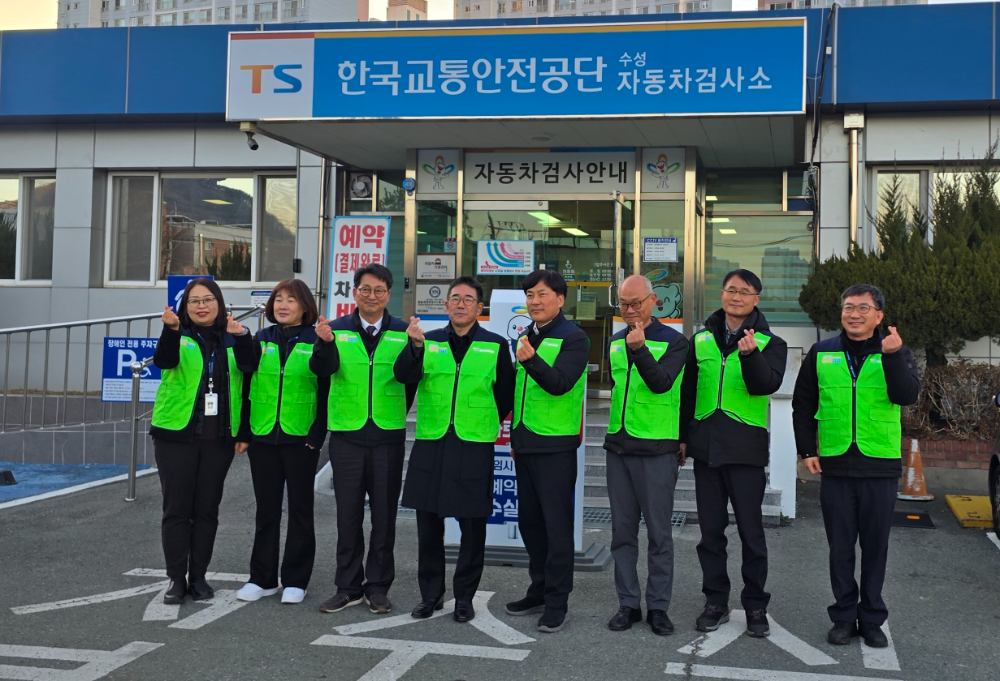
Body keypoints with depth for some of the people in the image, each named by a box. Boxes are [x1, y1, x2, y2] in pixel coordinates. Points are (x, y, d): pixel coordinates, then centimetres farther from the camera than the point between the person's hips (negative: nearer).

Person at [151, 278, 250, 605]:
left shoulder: (233, 340, 7)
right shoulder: (179, 337, 1)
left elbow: (243, 387, 9)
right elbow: (164, 360, -22)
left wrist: (243, 433, 4)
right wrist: (171, 329, -40)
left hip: (219, 438, 2)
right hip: (177, 434, -2)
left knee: (207, 509, 7)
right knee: (176, 508, 2)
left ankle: (198, 577, 17)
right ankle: (176, 578, 11)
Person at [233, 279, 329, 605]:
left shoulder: (316, 341, -2)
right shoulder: (261, 339, 8)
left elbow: (326, 392, -4)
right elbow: (246, 367, -13)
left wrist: (317, 435, -9)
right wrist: (240, 339, -30)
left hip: (300, 439, -3)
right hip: (263, 437, 4)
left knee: (300, 509, 6)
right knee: (266, 510, 11)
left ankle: (295, 580, 15)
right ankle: (262, 578, 20)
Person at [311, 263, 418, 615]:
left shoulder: (403, 333, 2)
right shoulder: (337, 330, 2)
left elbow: (411, 379, 4)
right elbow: (322, 369, -14)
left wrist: (399, 413, -8)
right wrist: (325, 343, -33)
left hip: (388, 436, 0)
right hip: (346, 435, 0)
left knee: (384, 514, 7)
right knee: (347, 514, 7)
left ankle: (378, 586, 18)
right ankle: (348, 586, 17)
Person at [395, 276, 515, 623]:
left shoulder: (496, 346, 5)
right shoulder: (429, 341, 8)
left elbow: (506, 395, 9)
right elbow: (404, 375, -8)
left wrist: (485, 422, 2)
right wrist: (415, 346, -24)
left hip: (475, 446, -2)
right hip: (430, 443, 2)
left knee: (473, 526, 4)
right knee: (428, 524, 8)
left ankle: (464, 597, 18)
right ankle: (430, 594, 22)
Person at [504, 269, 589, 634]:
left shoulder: (573, 338, -9)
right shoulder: (525, 336, 14)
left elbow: (559, 383, -23)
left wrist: (530, 358, -39)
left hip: (555, 446, -8)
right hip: (526, 445, 8)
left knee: (556, 524, -4)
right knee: (530, 521, 13)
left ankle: (557, 603, 3)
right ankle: (539, 590, 25)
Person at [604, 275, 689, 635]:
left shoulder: (674, 341, -5)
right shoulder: (615, 342, 13)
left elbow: (661, 383, -20)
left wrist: (639, 349, -33)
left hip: (657, 449, -5)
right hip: (618, 446, 6)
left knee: (659, 532, 1)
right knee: (622, 531, 8)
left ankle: (658, 606, 11)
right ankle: (628, 604, 17)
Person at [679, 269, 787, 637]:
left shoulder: (770, 343, 1)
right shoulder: (701, 339, 11)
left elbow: (766, 385, -16)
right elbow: (687, 390, 17)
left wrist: (750, 354, -33)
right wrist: (682, 436, 15)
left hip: (746, 449, -3)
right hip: (706, 447, 4)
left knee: (751, 530, 1)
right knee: (710, 530, 9)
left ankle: (755, 606, 14)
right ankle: (716, 601, 20)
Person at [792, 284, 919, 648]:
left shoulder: (895, 353, 3)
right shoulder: (821, 353, 6)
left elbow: (907, 395, -14)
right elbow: (802, 405, 11)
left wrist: (892, 356, -27)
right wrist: (807, 450, 4)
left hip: (880, 467, -1)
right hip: (834, 466, 1)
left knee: (875, 545, 8)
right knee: (840, 546, 7)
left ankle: (872, 618, 20)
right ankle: (844, 616, 18)